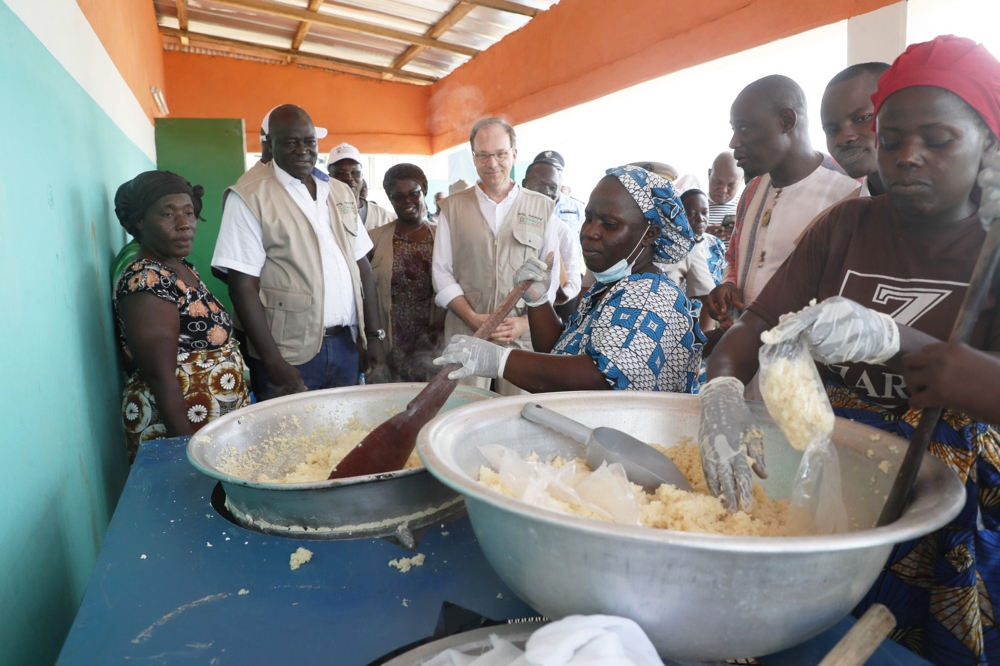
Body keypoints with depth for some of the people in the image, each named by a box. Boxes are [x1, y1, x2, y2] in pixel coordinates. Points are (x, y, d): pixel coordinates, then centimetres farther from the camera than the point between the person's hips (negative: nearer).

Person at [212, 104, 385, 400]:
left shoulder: (341, 192, 11)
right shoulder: (250, 196, -6)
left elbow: (362, 267, 12)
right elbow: (244, 286, -10)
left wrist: (374, 334, 6)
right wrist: (273, 362, -15)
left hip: (345, 345, 5)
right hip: (292, 356, -5)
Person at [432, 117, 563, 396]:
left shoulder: (543, 208, 8)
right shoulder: (452, 206, 10)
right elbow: (441, 271, 7)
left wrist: (526, 321, -7)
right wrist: (473, 317, -6)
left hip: (525, 335, 0)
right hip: (465, 335, 0)